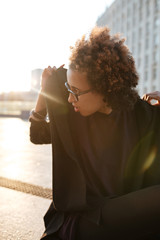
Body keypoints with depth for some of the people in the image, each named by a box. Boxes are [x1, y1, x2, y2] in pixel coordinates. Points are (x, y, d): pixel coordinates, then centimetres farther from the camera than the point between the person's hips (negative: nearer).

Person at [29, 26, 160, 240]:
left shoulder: (142, 116, -4)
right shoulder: (71, 115, 0)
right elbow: (37, 135, 13)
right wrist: (44, 91, -1)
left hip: (125, 214, 1)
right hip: (75, 211, 0)